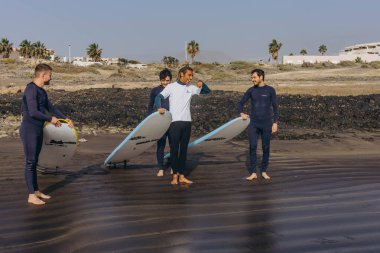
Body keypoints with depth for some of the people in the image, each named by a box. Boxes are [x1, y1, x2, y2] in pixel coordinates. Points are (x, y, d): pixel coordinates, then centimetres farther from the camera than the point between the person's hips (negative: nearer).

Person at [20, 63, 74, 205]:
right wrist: (51, 119, -10)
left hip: (38, 130, 9)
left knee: (34, 162, 13)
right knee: (30, 162, -5)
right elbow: (33, 112, -22)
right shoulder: (31, 89, -16)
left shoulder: (42, 91, 13)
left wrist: (65, 118, 12)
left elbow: (50, 108, 21)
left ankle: (36, 191, 21)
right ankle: (31, 196, 0)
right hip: (29, 130, -9)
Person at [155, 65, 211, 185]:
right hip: (174, 122, -4)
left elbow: (207, 91, 19)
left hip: (187, 122, 4)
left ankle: (182, 176, 13)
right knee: (174, 149, 0)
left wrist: (202, 84, -3)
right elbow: (159, 97, -9)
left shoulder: (191, 88, 11)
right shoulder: (171, 87, -1)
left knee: (184, 149, 7)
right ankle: (175, 175, 9)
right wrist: (159, 107, -29)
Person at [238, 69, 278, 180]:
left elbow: (275, 107, 1)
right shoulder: (251, 90, 5)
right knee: (252, 147, -4)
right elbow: (241, 103, 11)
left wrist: (275, 122, -6)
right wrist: (242, 114, -9)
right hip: (253, 124, 1)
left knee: (266, 148, 4)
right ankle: (253, 173, 2)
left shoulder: (270, 90, 0)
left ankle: (264, 171, 16)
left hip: (266, 124, -1)